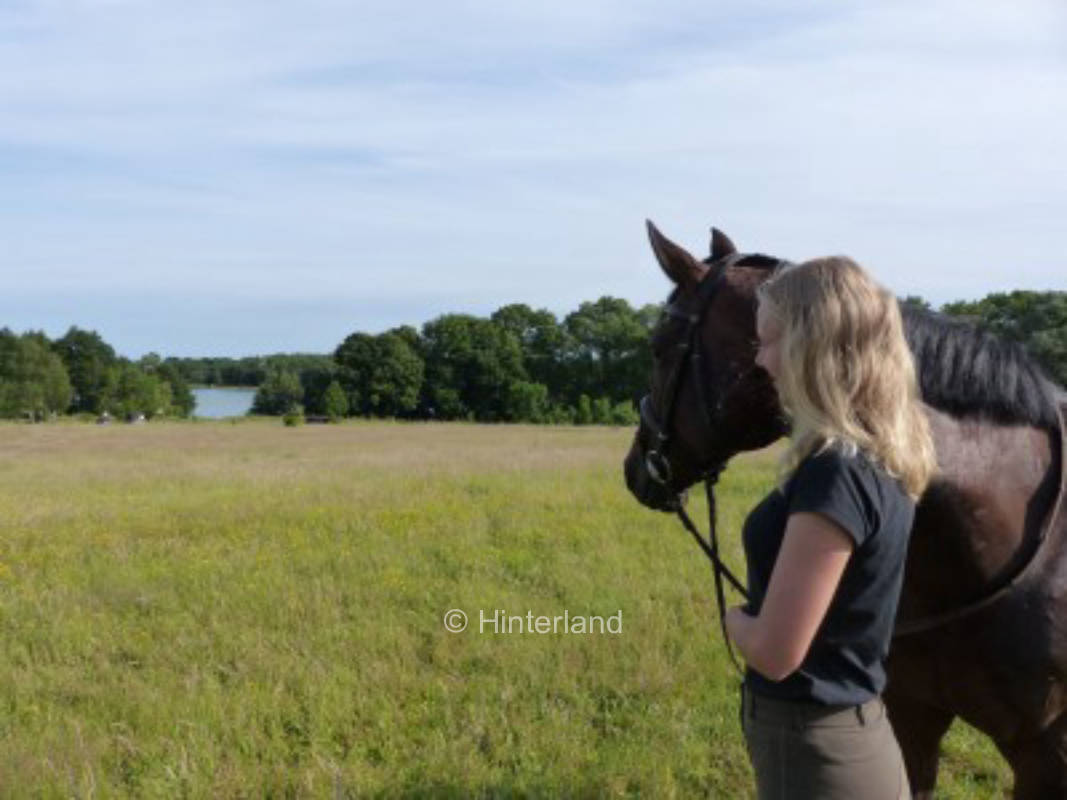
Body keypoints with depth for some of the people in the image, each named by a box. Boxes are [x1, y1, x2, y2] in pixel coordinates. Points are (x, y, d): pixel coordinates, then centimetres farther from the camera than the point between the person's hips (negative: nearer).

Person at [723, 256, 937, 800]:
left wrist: (734, 617, -7)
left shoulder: (835, 474, -25)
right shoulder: (882, 460, 3)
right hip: (854, 736, 8)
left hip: (813, 756, -8)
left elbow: (773, 652, -24)